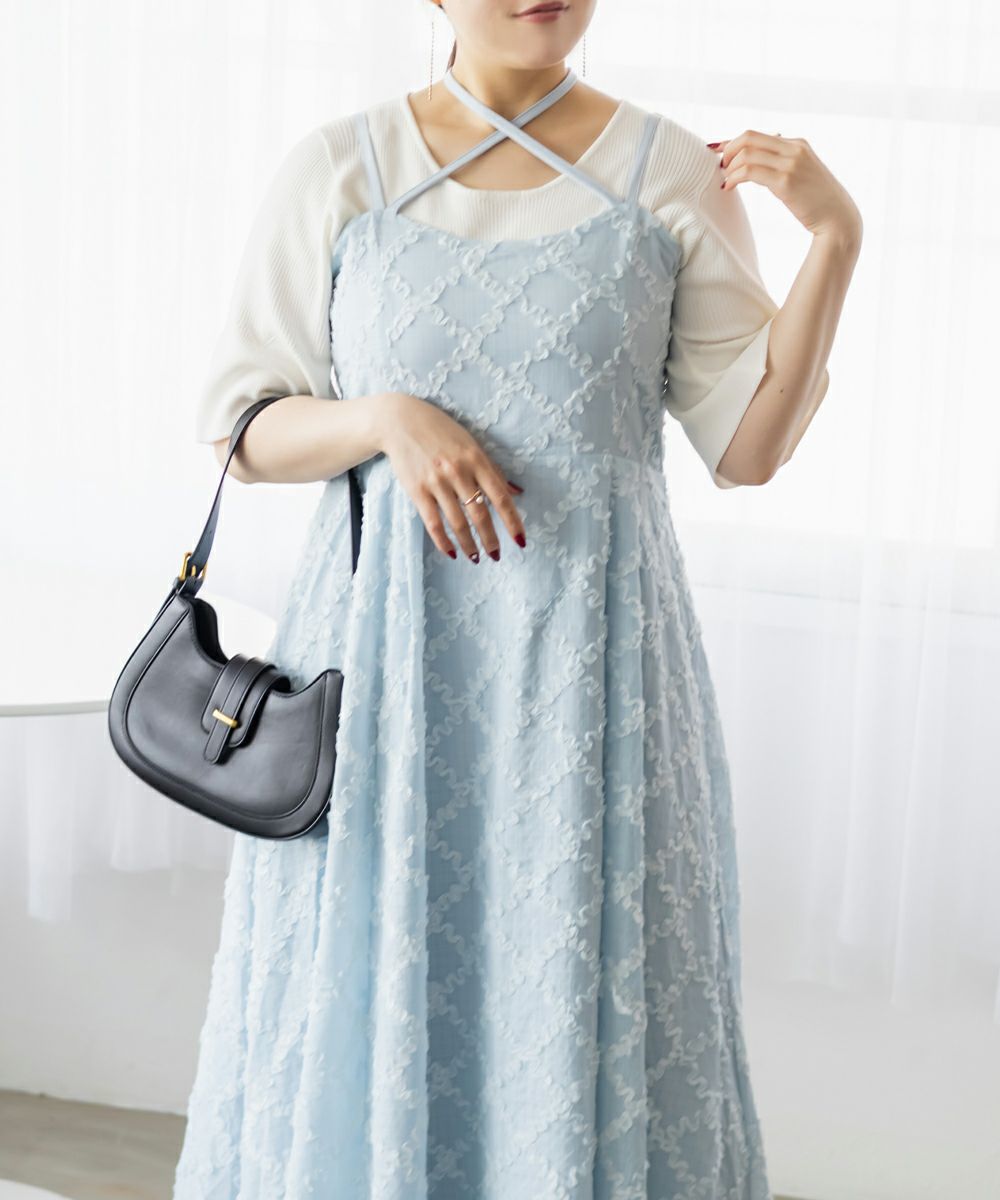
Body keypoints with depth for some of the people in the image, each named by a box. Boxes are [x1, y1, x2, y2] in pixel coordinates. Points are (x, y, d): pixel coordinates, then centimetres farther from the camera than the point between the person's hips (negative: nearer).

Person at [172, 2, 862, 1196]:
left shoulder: (675, 173, 3)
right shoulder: (335, 169, 3)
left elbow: (748, 445, 2)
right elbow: (243, 429, 5)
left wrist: (835, 237, -6)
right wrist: (386, 420, -13)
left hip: (593, 653, 0)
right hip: (385, 648, 1)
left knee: (586, 1002, 3)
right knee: (367, 993, 6)